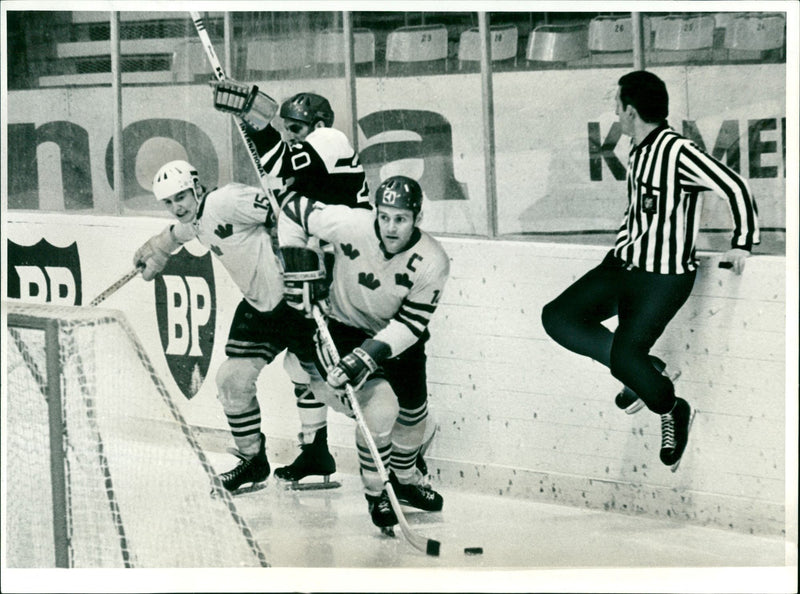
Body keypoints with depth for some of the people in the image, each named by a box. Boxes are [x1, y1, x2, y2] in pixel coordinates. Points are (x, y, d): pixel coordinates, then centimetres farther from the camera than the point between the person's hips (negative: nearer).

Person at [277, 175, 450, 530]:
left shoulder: (432, 262, -25)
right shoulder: (350, 225, -29)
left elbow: (410, 324, -24)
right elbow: (295, 210, -15)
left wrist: (369, 354, -35)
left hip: (398, 339, 3)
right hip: (346, 328, -3)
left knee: (413, 412, 14)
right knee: (381, 406, -21)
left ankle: (405, 479, 45)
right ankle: (375, 492, 0)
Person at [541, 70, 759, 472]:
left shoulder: (678, 152, -22)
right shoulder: (638, 151, 6)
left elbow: (734, 187, -21)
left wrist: (743, 243, -12)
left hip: (664, 277, -9)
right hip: (623, 266, 9)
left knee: (625, 358, -18)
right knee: (558, 318, 0)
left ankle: (673, 412, 12)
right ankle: (641, 368, 12)